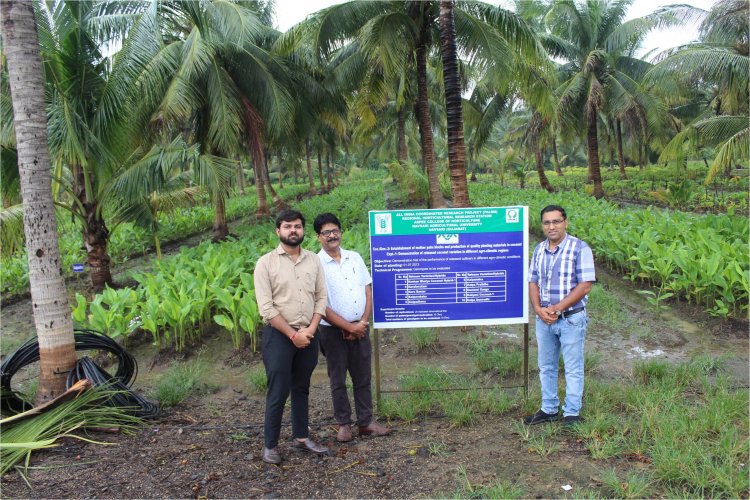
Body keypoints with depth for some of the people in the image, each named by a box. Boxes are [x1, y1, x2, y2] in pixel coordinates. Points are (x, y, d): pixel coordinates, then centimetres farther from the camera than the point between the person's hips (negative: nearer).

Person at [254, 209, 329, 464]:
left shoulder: (314, 260, 5)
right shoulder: (266, 263, -8)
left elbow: (321, 298, 4)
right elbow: (266, 308, -13)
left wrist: (310, 330, -9)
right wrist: (292, 334, -15)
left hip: (308, 335, 4)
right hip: (279, 335, -4)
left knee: (302, 389, 16)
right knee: (278, 392, 0)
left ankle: (301, 437, 29)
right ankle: (270, 444, 15)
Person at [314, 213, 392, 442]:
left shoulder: (355, 257, 6)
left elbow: (368, 291, 7)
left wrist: (363, 322, -6)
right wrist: (348, 327, -13)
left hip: (360, 328, 4)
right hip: (333, 331, -4)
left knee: (363, 378, 11)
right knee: (338, 380, 7)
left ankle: (366, 422, 22)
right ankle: (343, 424, 20)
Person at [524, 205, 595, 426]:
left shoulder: (579, 248, -10)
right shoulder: (539, 249, 8)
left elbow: (585, 285, -15)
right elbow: (533, 282, 9)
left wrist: (557, 308, -18)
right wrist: (539, 309, -9)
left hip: (571, 319, -5)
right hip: (543, 319, 6)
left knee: (573, 369, 6)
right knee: (546, 367, 15)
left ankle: (572, 413, 19)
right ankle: (549, 410, 29)